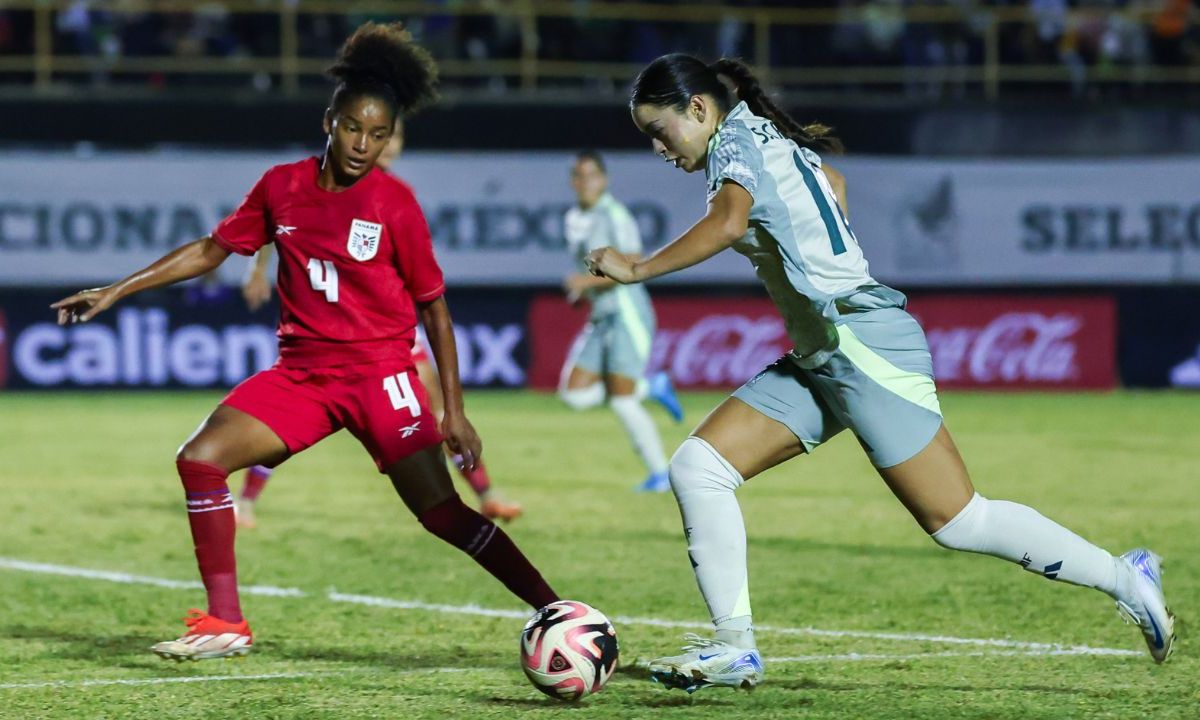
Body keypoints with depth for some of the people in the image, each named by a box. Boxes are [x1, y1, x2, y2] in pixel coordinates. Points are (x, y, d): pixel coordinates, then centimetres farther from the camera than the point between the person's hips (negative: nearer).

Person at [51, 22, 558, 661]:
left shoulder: (395, 205, -8)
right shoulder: (282, 187, 3)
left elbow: (434, 307, -1)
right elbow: (211, 250, 15)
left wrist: (454, 412, -4)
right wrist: (116, 291, 12)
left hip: (380, 376, -4)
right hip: (300, 371, 4)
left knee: (442, 513, -12)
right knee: (200, 459, -11)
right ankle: (225, 626, -4)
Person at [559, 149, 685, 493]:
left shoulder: (615, 216, -12)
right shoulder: (574, 220, 13)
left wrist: (588, 281, -24)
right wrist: (581, 289, 12)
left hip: (628, 313, -9)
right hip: (600, 318, 9)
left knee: (622, 402, -11)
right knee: (574, 394, 0)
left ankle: (661, 474, 1)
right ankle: (652, 387, 17)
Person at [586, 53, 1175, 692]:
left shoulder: (735, 143, -11)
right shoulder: (769, 142, 16)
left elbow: (728, 221, -32)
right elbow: (834, 183, 36)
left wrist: (638, 269, -26)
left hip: (862, 343, -10)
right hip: (818, 360, 10)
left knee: (958, 523, -6)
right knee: (696, 468, -3)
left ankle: (1127, 579, 8)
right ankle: (734, 647, -3)